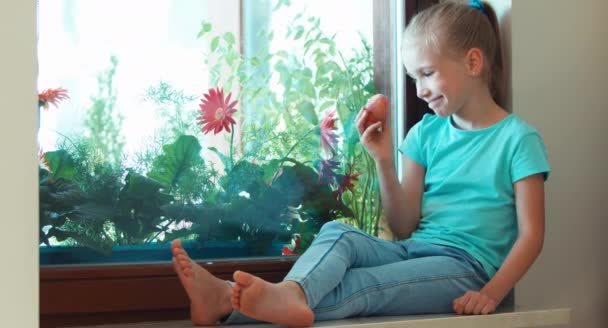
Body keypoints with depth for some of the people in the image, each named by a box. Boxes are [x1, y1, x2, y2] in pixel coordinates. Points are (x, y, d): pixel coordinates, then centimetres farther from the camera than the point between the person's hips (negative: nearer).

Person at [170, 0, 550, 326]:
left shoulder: (518, 139, -2)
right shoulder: (427, 132, 15)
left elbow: (531, 234, -6)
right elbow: (404, 226, 11)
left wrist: (491, 293, -20)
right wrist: (384, 162, -3)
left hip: (466, 267, -6)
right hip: (413, 250, 6)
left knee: (361, 285, -32)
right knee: (338, 233, -24)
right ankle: (291, 292, -59)